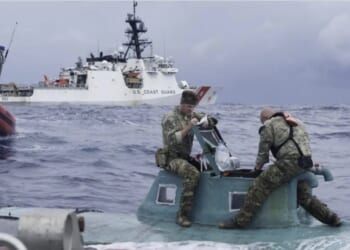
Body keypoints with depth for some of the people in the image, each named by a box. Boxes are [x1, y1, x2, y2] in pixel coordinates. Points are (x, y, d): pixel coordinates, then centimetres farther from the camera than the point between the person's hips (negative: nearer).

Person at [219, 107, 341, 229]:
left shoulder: (269, 125, 9)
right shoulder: (297, 123, 31)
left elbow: (263, 151, 8)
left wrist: (257, 168, 24)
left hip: (290, 161, -8)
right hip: (305, 164, 8)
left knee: (260, 186, -9)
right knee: (304, 196, 26)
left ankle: (240, 220, -15)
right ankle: (332, 218, 26)